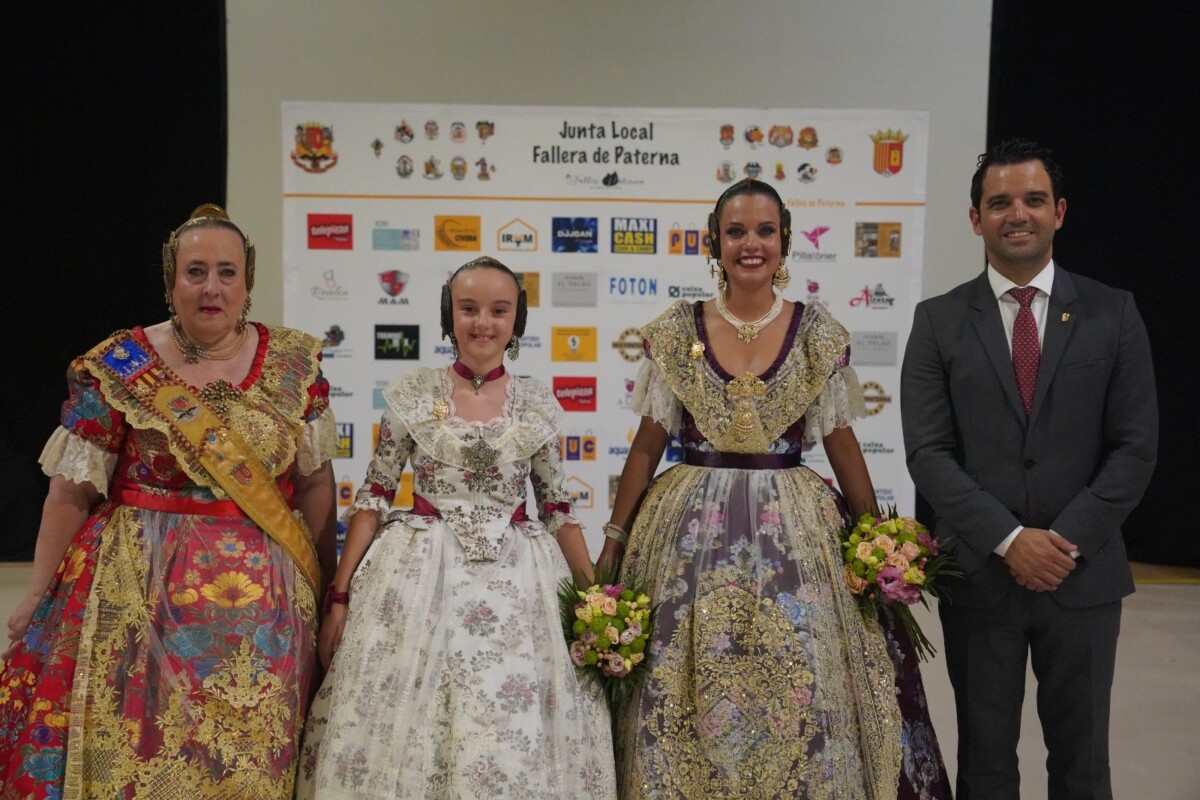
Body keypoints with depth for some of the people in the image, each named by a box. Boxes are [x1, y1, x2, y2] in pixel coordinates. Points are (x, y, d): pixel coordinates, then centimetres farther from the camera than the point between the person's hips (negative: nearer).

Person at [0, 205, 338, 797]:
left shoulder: (295, 363, 2)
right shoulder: (117, 368, -4)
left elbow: (316, 482, 5)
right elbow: (70, 492, -1)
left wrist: (325, 587, 6)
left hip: (264, 597, 2)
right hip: (139, 589, -1)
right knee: (134, 747, 4)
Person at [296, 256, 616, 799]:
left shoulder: (539, 405, 3)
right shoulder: (411, 395, -1)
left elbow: (557, 507, 8)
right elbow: (373, 498, 1)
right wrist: (340, 597, -3)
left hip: (517, 583, 1)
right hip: (420, 576, -1)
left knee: (513, 738, 3)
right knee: (405, 727, 3)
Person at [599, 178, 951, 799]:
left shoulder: (817, 333, 2)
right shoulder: (677, 330, 1)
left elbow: (842, 444, 6)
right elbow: (647, 445, 3)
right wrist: (612, 546, 2)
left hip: (794, 535, 0)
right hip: (693, 534, 0)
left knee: (800, 697, 2)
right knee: (691, 702, 5)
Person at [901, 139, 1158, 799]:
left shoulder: (1112, 313, 2)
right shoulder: (939, 320, 0)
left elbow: (1136, 446, -2)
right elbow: (927, 452, -6)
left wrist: (1070, 540, -12)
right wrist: (1010, 540, -15)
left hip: (1084, 572, 1)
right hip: (979, 573, 0)